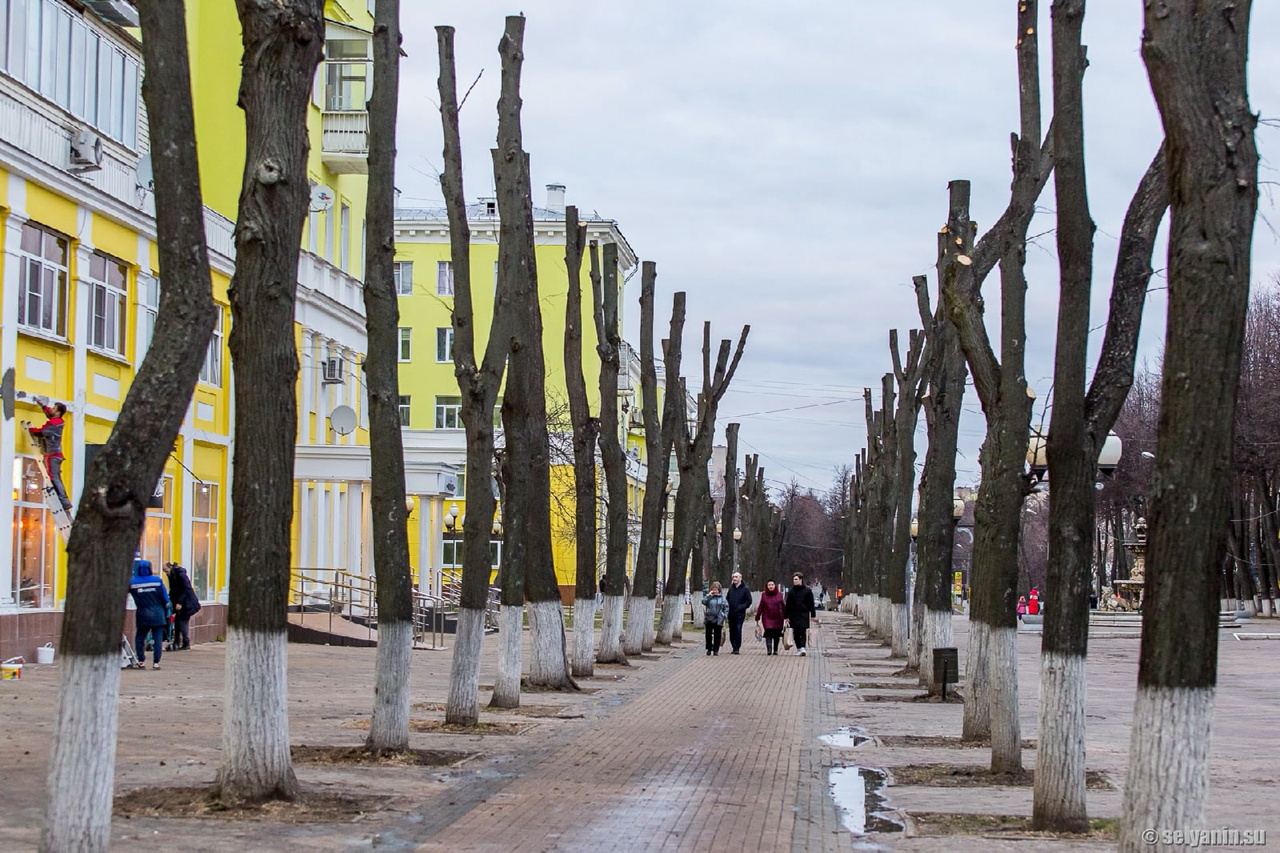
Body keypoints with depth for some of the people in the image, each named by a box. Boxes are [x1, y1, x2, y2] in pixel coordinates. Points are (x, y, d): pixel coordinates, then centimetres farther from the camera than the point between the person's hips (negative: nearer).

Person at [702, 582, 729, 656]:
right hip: (709, 619, 1)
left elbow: (726, 607, 6)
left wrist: (724, 616, -4)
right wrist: (709, 595, -13)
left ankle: (716, 650, 10)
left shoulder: (722, 598, 3)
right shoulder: (709, 597, 4)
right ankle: (709, 649, 17)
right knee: (708, 635, 6)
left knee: (717, 635, 2)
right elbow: (703, 602, -12)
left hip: (718, 620, -1)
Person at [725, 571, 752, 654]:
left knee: (738, 631, -12)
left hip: (740, 614, -5)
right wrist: (727, 607, 7)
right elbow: (727, 599, 23)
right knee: (732, 631, 5)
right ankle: (734, 647, 13)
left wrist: (742, 607, -12)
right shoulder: (731, 588, 14)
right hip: (731, 614, 5)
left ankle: (737, 648, -8)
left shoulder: (745, 589, -1)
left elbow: (749, 601, -1)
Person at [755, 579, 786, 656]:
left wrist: (786, 617, 8)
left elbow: (783, 606, 8)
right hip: (767, 618, -1)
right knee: (768, 633, -15)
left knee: (776, 635, 6)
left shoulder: (779, 594, 4)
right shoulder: (764, 595, 4)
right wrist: (757, 618, 5)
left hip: (778, 618, 1)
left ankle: (775, 650, 18)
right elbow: (760, 607, 6)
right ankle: (769, 649, -24)